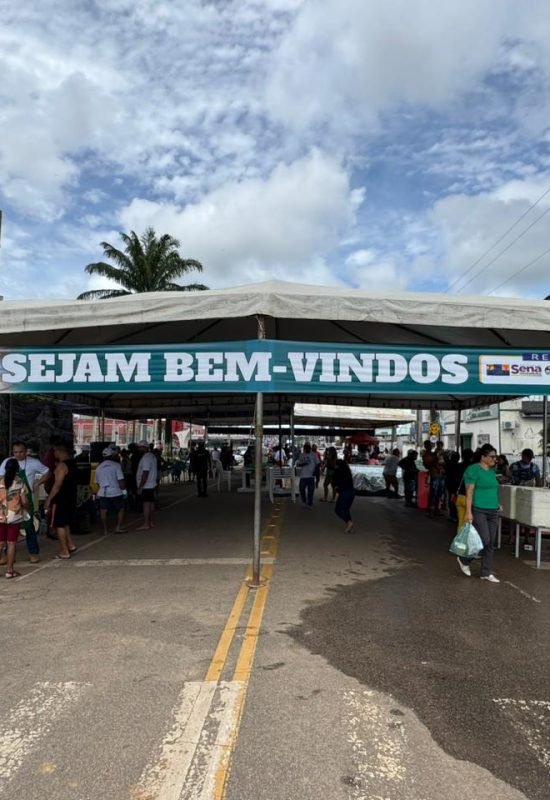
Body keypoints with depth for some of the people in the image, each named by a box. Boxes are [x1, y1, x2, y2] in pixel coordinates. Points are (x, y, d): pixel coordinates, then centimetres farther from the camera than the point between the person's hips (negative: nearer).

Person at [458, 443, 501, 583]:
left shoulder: (492, 470, 13)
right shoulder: (473, 470, -11)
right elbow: (469, 492, -15)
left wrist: (497, 506, 17)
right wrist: (468, 512, -19)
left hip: (493, 511, 8)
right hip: (478, 510, -8)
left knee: (491, 543, 8)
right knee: (484, 540, -10)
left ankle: (487, 573, 17)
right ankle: (464, 560, 13)